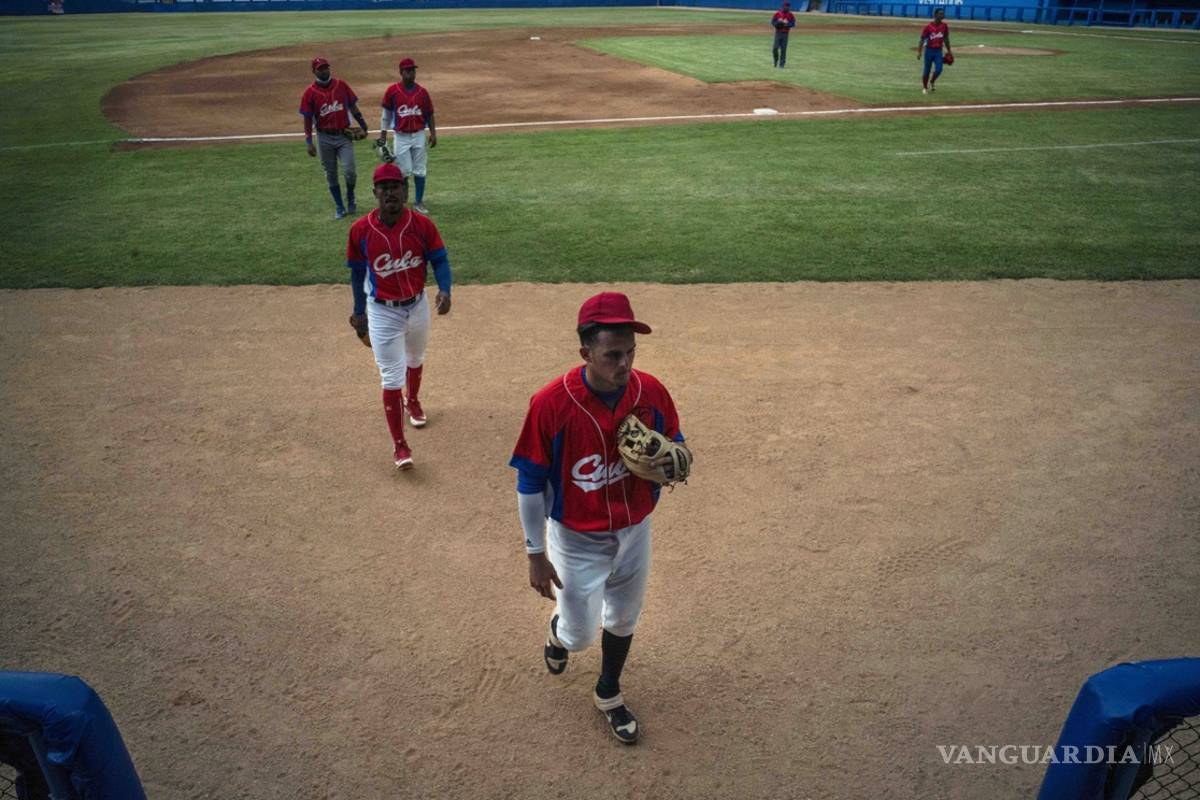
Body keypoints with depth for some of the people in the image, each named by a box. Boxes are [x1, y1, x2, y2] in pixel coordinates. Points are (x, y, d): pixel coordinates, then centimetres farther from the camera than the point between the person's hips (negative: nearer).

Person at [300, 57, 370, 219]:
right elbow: (308, 119, -1)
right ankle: (339, 207, 19)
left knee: (349, 170, -10)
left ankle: (350, 198, 17)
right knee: (331, 174, 7)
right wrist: (309, 143, -7)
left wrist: (363, 126, 5)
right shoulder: (310, 93, -3)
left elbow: (353, 107, 8)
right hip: (325, 138, 0)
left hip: (344, 135, 0)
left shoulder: (341, 85, 0)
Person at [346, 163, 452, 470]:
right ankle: (399, 444, 5)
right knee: (392, 378, -4)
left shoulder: (422, 224, -14)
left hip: (417, 306, 3)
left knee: (415, 360, 28)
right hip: (383, 312, -2)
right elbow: (357, 272, -2)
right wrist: (359, 311, 7)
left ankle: (412, 401, 58)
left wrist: (445, 290, -27)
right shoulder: (360, 230, -14)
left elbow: (440, 259, -8)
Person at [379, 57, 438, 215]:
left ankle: (419, 202, 17)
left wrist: (433, 133, 4)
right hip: (401, 136, -2)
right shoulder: (392, 91, -4)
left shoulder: (422, 91, 1)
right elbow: (386, 114, 3)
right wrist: (383, 134, 1)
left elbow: (429, 114, 9)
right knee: (403, 172, -1)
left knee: (419, 171, 7)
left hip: (419, 135, 2)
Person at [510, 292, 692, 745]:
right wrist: (536, 554, -9)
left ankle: (609, 695, 50)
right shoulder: (550, 404, -26)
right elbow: (530, 484, -15)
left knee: (623, 620, 22)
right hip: (576, 539, -3)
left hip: (634, 531, 3)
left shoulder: (652, 393, -16)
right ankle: (560, 631, 50)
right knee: (581, 635, 10)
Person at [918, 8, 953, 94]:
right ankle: (925, 88, 23)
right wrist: (919, 52, -15)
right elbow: (922, 39, -8)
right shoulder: (928, 27, -10)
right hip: (929, 50, -3)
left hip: (938, 51, 3)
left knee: (938, 70, -11)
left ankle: (931, 82, 18)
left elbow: (946, 39, 12)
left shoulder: (944, 26, 2)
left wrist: (948, 51, 14)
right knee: (927, 71, 3)